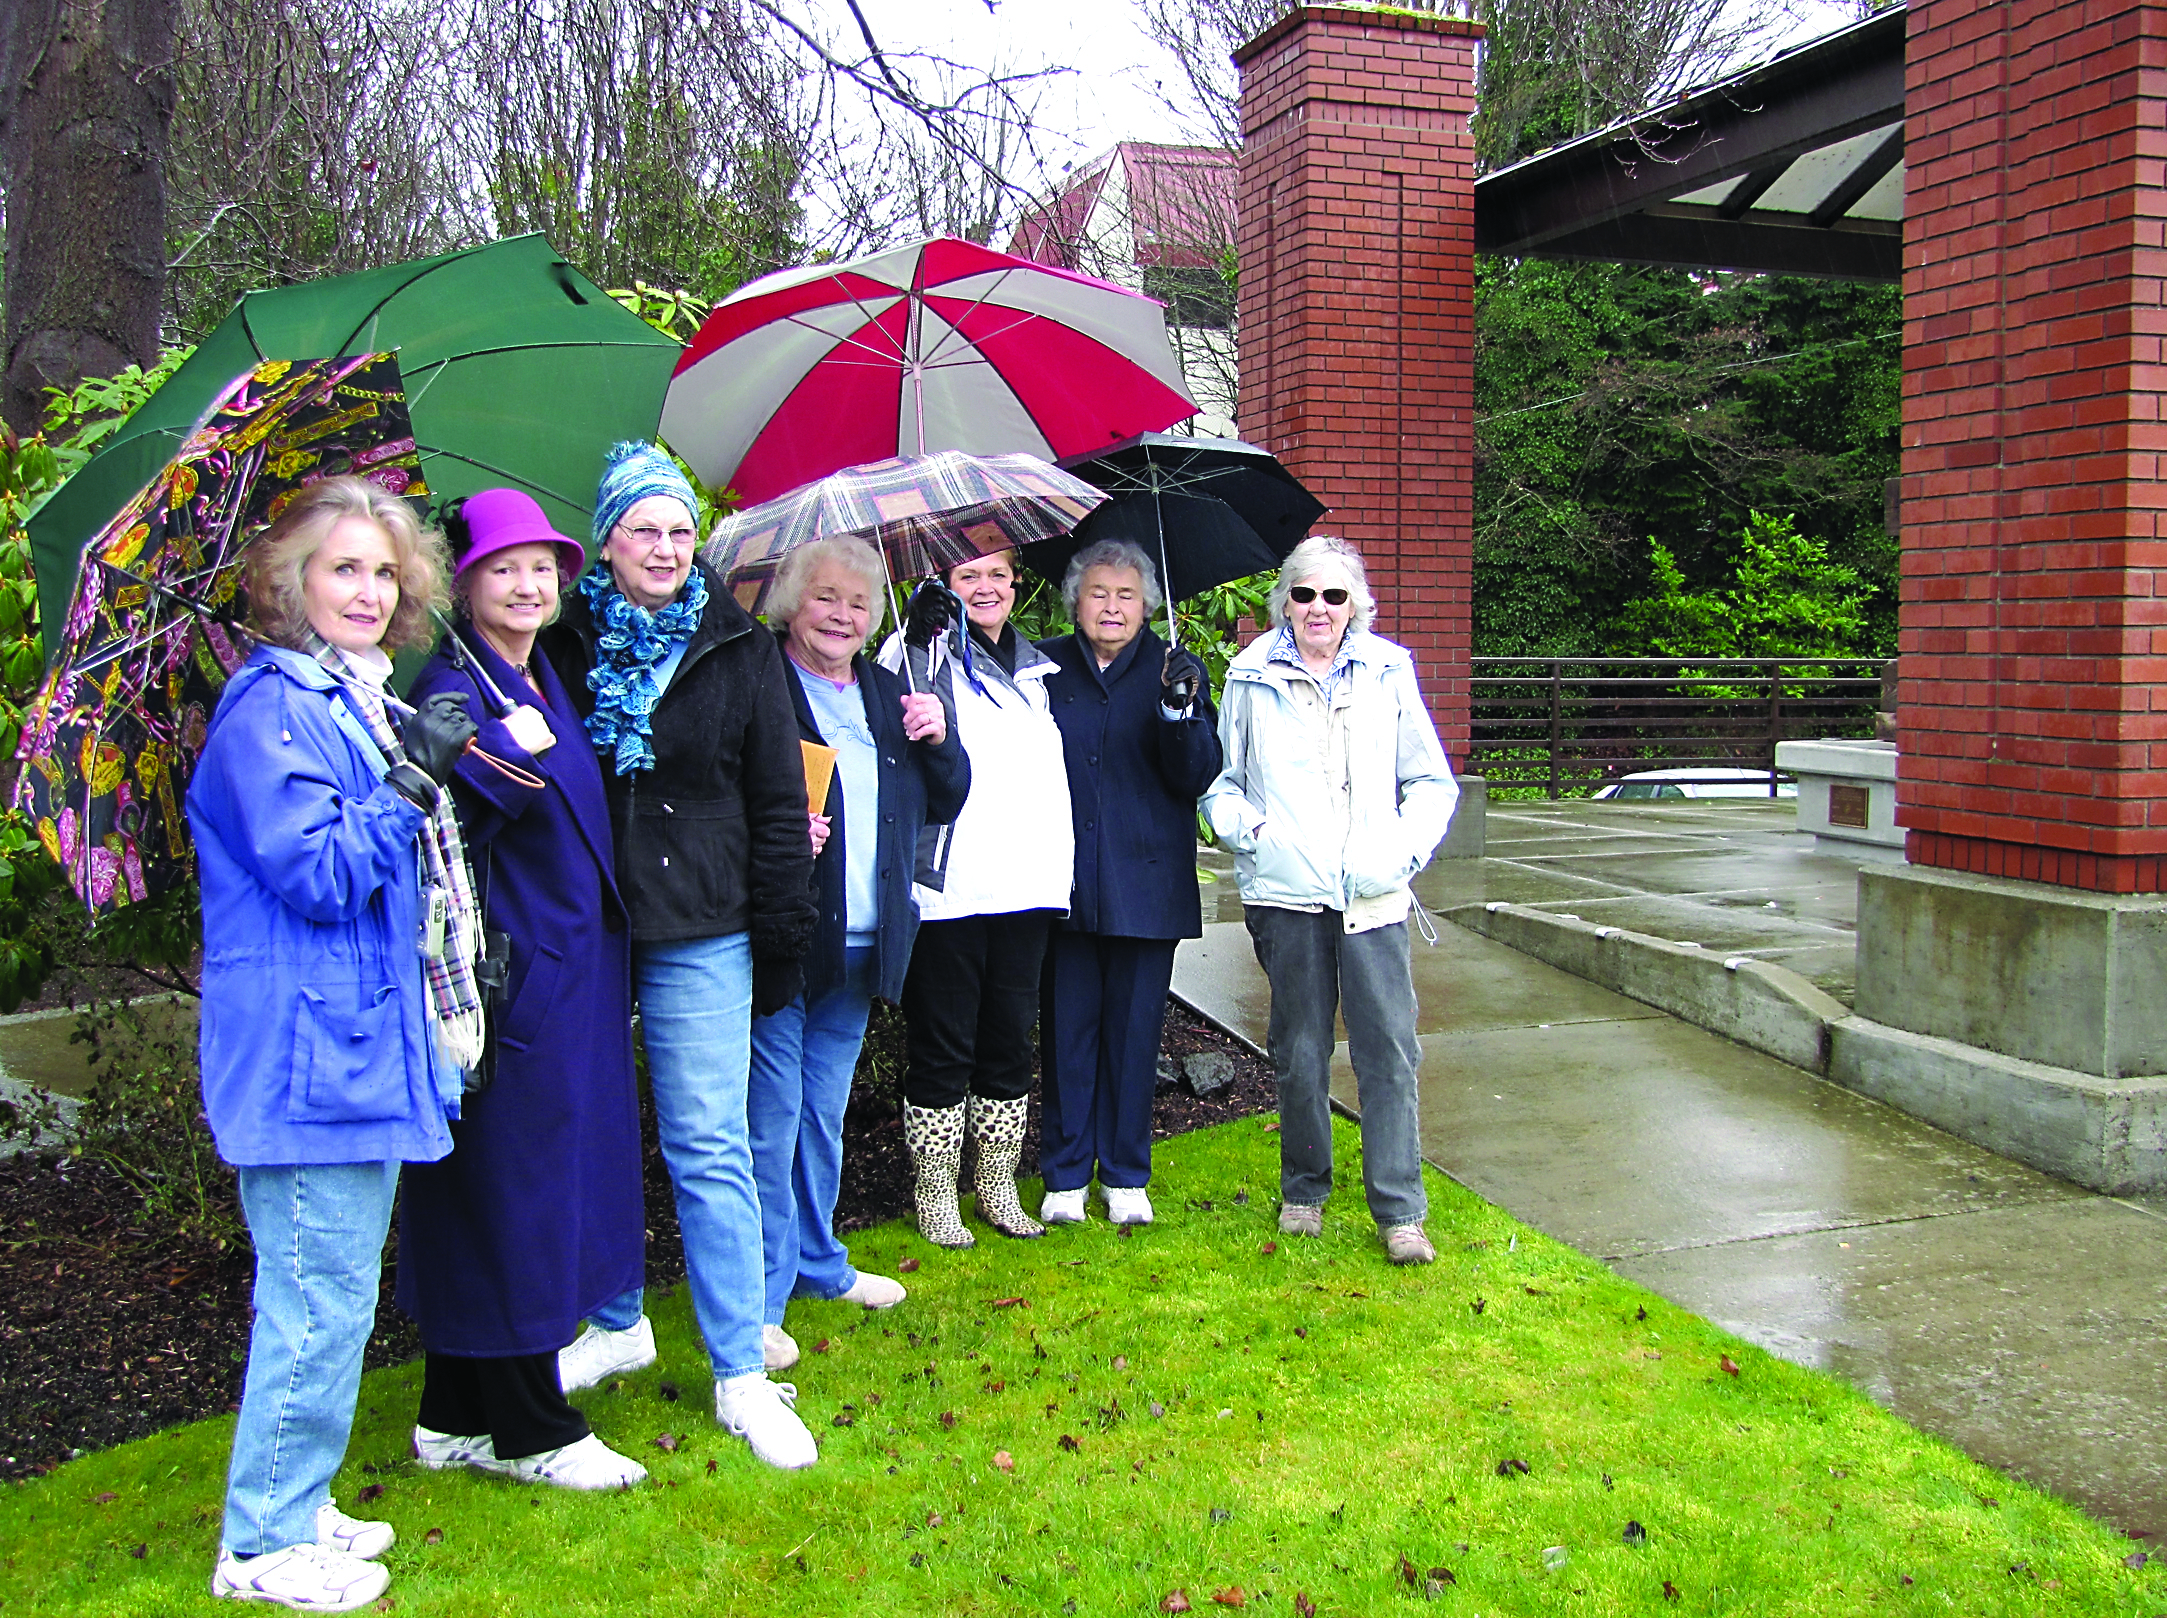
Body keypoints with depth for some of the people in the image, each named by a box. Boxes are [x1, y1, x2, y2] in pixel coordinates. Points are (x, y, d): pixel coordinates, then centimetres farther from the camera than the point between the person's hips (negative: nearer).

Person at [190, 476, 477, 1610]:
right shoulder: (272, 708, -13)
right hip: (308, 1057, -10)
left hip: (363, 1047, 10)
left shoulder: (363, 705, 17)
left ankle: (296, 1507, 32)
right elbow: (313, 877, -20)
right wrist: (407, 780, -20)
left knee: (329, 1295, 18)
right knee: (322, 1299, -2)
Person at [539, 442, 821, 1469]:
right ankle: (618, 1323, 32)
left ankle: (742, 1376, 6)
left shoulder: (738, 650, 3)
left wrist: (781, 940, 0)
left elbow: (779, 803, 4)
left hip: (700, 933, -2)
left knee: (708, 1150, -2)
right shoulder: (563, 645, 5)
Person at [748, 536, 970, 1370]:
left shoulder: (886, 693, 15)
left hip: (861, 947, 6)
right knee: (772, 1119, -2)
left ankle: (818, 1262, 34)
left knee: (825, 1111, 19)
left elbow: (945, 804, 16)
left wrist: (939, 742, -2)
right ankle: (759, 1299, 8)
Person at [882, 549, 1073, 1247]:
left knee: (1010, 1039, 12)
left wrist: (1059, 865, 16)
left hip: (1025, 883, 5)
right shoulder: (930, 652, -1)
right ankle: (934, 1195, 16)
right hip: (948, 888, -5)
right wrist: (918, 636, -39)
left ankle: (998, 1189, 25)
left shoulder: (1037, 668, 16)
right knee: (942, 1045, 2)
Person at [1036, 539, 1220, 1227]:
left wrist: (1180, 710, -23)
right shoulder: (1043, 666, 4)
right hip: (1061, 883, 0)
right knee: (1066, 1031, 7)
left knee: (1134, 1033, 8)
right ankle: (1065, 1175, 21)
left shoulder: (1175, 671, 3)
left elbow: (1197, 776, -3)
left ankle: (1125, 1176, 23)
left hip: (1145, 885, 0)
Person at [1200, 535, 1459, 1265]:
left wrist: (1408, 847, -2)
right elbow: (1218, 780, 13)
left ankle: (1400, 1211, 6)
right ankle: (1303, 1191, 26)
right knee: (1299, 1049, 9)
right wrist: (1245, 825, -6)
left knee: (1389, 1046, -3)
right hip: (1286, 893, 0)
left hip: (1374, 894, 0)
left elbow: (1432, 781, 13)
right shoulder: (1251, 677, 6)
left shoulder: (1388, 672, 8)